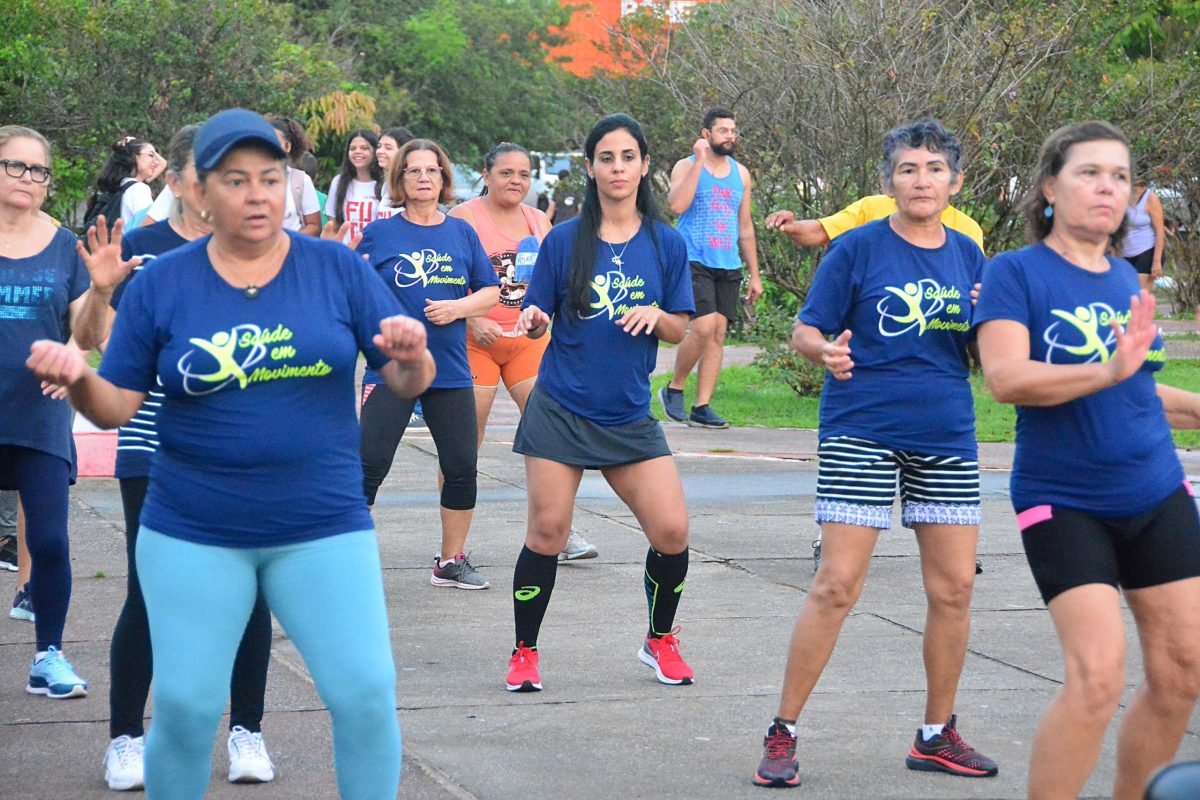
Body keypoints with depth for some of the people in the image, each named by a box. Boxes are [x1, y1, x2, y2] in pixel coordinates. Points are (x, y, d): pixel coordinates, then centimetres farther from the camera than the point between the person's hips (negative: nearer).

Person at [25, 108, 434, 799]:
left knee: (368, 694, -6)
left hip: (323, 528, 0)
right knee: (185, 707, 2)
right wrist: (77, 378, -21)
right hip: (193, 534, 0)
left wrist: (411, 354, -23)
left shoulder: (338, 269, -2)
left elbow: (409, 382, 0)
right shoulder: (161, 283, -2)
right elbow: (118, 407, 0)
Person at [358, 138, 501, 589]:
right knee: (369, 466, -8)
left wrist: (458, 307, -7)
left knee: (462, 467, 5)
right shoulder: (380, 234, 1)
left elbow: (490, 292, 11)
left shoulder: (461, 233, 8)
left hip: (451, 370, 3)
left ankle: (451, 561, 21)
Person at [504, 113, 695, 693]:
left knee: (671, 530, -6)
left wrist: (656, 315, -14)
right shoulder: (564, 241, 0)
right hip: (560, 410, -1)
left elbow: (680, 330, 7)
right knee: (547, 532, -3)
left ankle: (660, 641, 18)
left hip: (629, 416, 1)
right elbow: (537, 321, 3)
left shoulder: (666, 244, 4)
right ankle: (524, 653, 14)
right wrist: (533, 321, -20)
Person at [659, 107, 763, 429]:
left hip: (728, 267, 5)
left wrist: (755, 275, 17)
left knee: (718, 334, 1)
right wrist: (699, 161, -16)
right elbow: (677, 205, -19)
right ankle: (673, 389, 2)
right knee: (703, 327, -19)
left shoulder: (740, 173, 16)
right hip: (695, 261, -5)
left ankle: (701, 408, 4)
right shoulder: (687, 166, 0)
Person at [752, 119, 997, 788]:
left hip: (947, 439, 5)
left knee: (954, 587, 6)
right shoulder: (858, 249, -4)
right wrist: (827, 351, -25)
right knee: (837, 586, -9)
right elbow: (805, 332, -3)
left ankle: (938, 734, 22)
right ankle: (783, 733, 0)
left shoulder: (967, 256, 8)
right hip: (861, 434, -5)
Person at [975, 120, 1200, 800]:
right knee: (1098, 678, -19)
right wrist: (1108, 371, -37)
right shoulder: (1016, 272, -9)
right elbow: (1006, 378, -25)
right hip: (1065, 503, -6)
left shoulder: (1127, 280, 9)